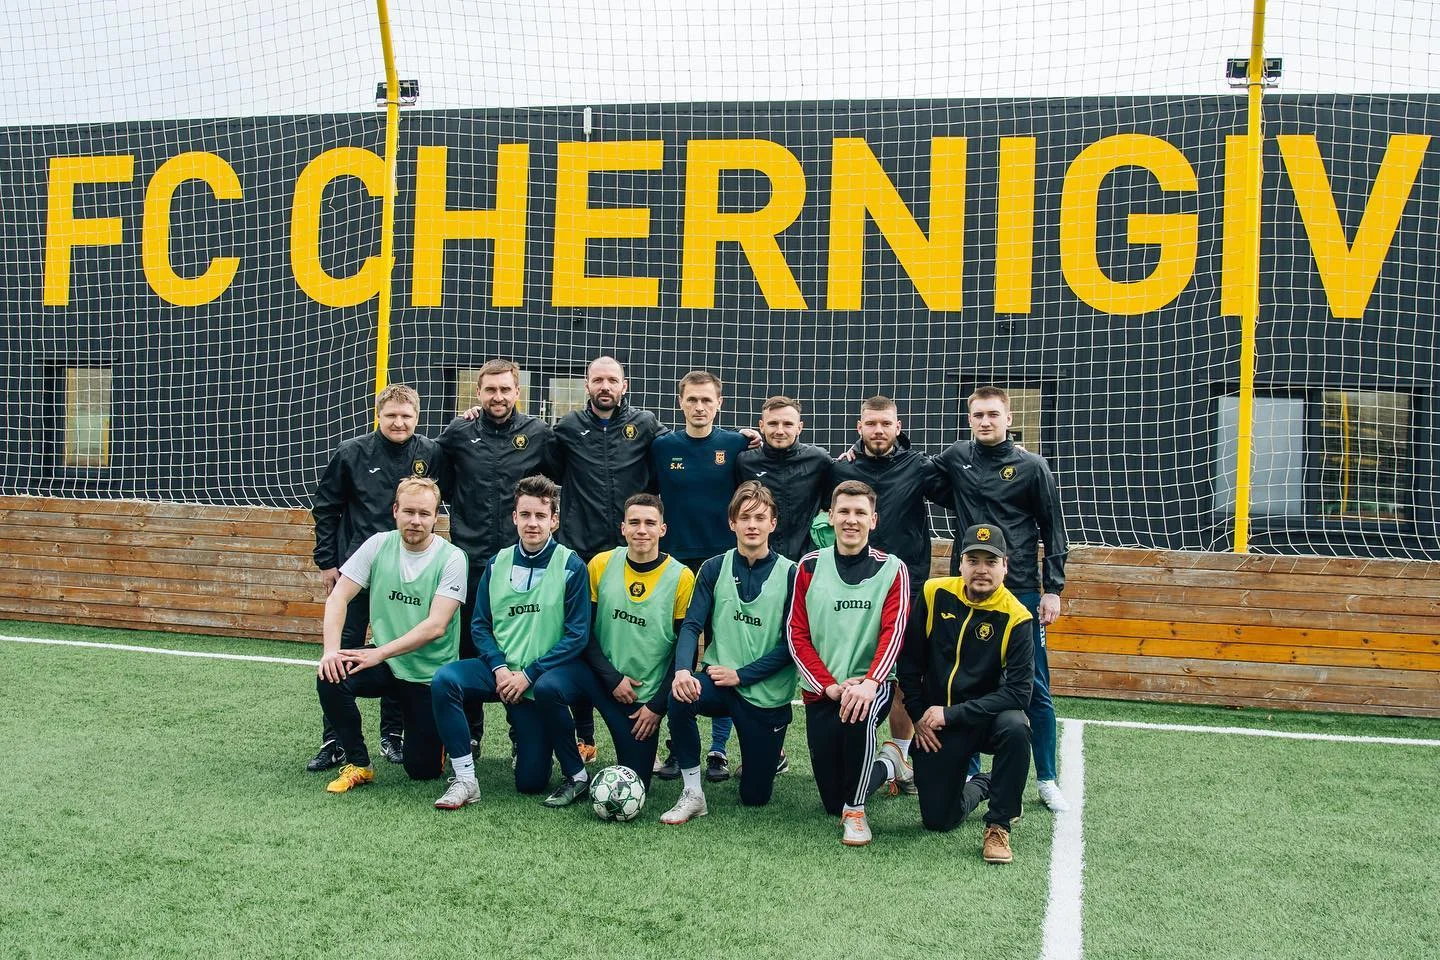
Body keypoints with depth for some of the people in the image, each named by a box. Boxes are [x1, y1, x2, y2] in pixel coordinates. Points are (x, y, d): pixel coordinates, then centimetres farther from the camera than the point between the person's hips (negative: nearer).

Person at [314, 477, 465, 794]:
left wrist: (380, 653, -27)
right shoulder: (378, 545, -3)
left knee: (422, 769, -4)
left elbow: (435, 626, -20)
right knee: (331, 678, -27)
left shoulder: (451, 559, -13)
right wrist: (331, 650, -22)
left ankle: (439, 736, 33)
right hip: (384, 663, 3)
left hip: (431, 674, -3)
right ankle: (358, 765, -6)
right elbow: (338, 597, -6)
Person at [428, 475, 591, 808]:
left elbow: (577, 635, -10)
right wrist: (499, 668, -14)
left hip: (543, 679, -3)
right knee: (444, 680, -27)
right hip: (500, 671, 3)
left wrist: (527, 675, -16)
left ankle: (577, 776, 27)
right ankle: (465, 781, -17)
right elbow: (480, 626, 5)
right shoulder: (497, 564, 4)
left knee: (531, 782, -7)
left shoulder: (571, 566, -8)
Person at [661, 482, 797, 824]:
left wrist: (740, 675, -16)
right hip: (719, 682, 2)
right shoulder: (714, 568, 0)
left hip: (767, 694, -1)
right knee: (679, 696, -33)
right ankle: (693, 795, -16)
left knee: (755, 797, 5)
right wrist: (683, 669, -28)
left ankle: (772, 750, 40)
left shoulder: (789, 574, -8)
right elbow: (692, 625, -8)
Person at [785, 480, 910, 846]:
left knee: (859, 713, -40)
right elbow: (796, 634, 0)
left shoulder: (892, 569, -1)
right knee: (832, 803, 5)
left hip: (870, 686, -2)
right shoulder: (810, 566, 2)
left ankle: (855, 811, -15)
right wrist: (829, 686, -11)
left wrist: (868, 683, -27)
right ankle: (888, 764, 39)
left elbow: (893, 633, -11)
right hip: (820, 690, 2)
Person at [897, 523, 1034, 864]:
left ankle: (999, 824, -15)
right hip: (935, 725, 2)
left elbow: (1018, 692, -21)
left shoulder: (1015, 618, -14)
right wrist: (919, 717, -3)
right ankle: (981, 785, 34)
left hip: (987, 719, -2)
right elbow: (910, 663, 2)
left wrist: (951, 713, -23)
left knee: (1015, 727, -36)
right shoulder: (935, 594, -7)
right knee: (938, 820, -1)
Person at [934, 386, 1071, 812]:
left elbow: (1053, 531, 2)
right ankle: (968, 773, 19)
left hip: (1021, 593, -2)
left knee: (1035, 690, 2)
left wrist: (1052, 589, -4)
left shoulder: (1032, 466, -1)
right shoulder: (956, 457, 5)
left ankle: (1047, 780, 13)